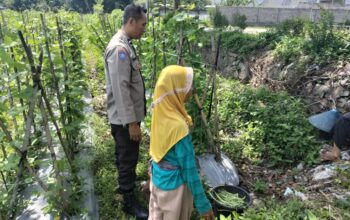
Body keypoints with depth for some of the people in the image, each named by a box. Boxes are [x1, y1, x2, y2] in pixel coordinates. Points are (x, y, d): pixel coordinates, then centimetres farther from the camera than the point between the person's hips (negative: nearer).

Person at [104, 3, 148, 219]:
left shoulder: (126, 45, 9)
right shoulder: (119, 48, -22)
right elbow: (120, 89, -25)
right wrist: (131, 122, -23)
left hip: (128, 115, 9)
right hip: (125, 118, -9)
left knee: (125, 156, 24)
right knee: (128, 159, 4)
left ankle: (125, 184, 43)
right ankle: (129, 202, 21)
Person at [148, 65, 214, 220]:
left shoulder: (161, 113, -9)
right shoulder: (178, 127, -33)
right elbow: (189, 169, -26)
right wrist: (203, 204, -15)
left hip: (158, 177, 7)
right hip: (174, 184, -7)